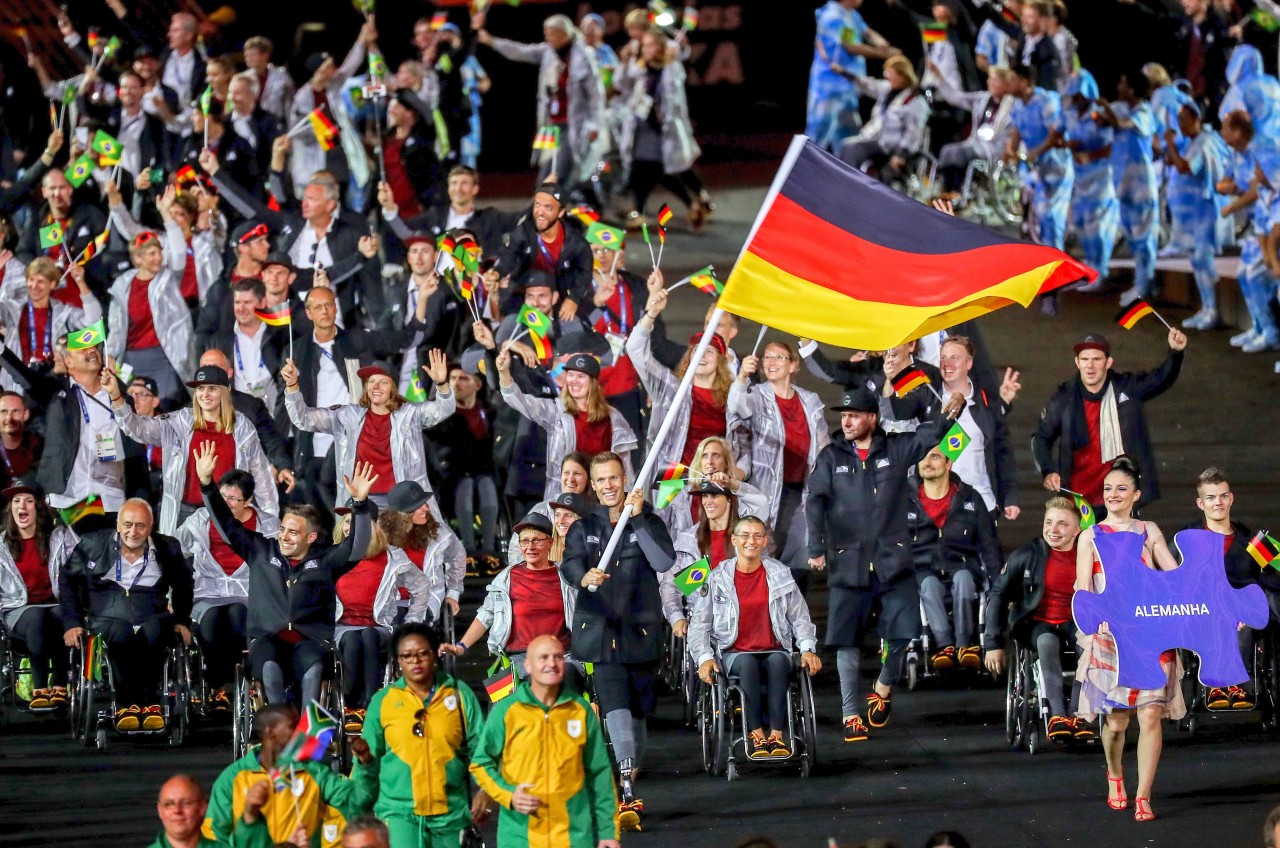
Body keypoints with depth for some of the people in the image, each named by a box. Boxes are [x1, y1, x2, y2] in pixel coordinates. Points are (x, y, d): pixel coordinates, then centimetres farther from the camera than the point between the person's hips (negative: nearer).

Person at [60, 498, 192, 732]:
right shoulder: (92, 544, 7)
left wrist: (182, 621, 17)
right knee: (121, 634, -38)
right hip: (107, 619, -1)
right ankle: (125, 702, -27)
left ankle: (148, 701, -25)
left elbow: (183, 585, 27)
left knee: (154, 632, -37)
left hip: (152, 618, 1)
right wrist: (71, 622, 6)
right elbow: (67, 580, 15)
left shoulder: (167, 548, 11)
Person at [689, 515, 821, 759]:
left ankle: (776, 735, -43)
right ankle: (756, 733, -40)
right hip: (734, 654, -1)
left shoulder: (781, 575, 11)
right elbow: (700, 624, 7)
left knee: (778, 661, -36)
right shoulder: (718, 579, 7)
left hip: (774, 650, 1)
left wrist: (808, 649, -3)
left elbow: (800, 618, 14)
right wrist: (704, 657, -9)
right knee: (747, 662, -37)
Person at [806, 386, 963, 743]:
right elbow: (815, 503, 0)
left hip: (893, 562, 0)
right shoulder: (831, 457, 7)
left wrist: (949, 413, -23)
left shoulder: (896, 449, 8)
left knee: (904, 633, -3)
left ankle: (883, 689, 24)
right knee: (847, 642, -2)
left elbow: (927, 435, -2)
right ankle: (850, 716, 5)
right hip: (849, 563, 0)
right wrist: (816, 548, -11)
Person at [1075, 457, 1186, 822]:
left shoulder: (1149, 532, 10)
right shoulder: (1091, 537, 6)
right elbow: (1083, 590, -1)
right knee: (1116, 720, 2)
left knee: (1151, 714, -9)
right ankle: (1114, 776, 32)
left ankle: (1143, 797, -5)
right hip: (1108, 637, -1)